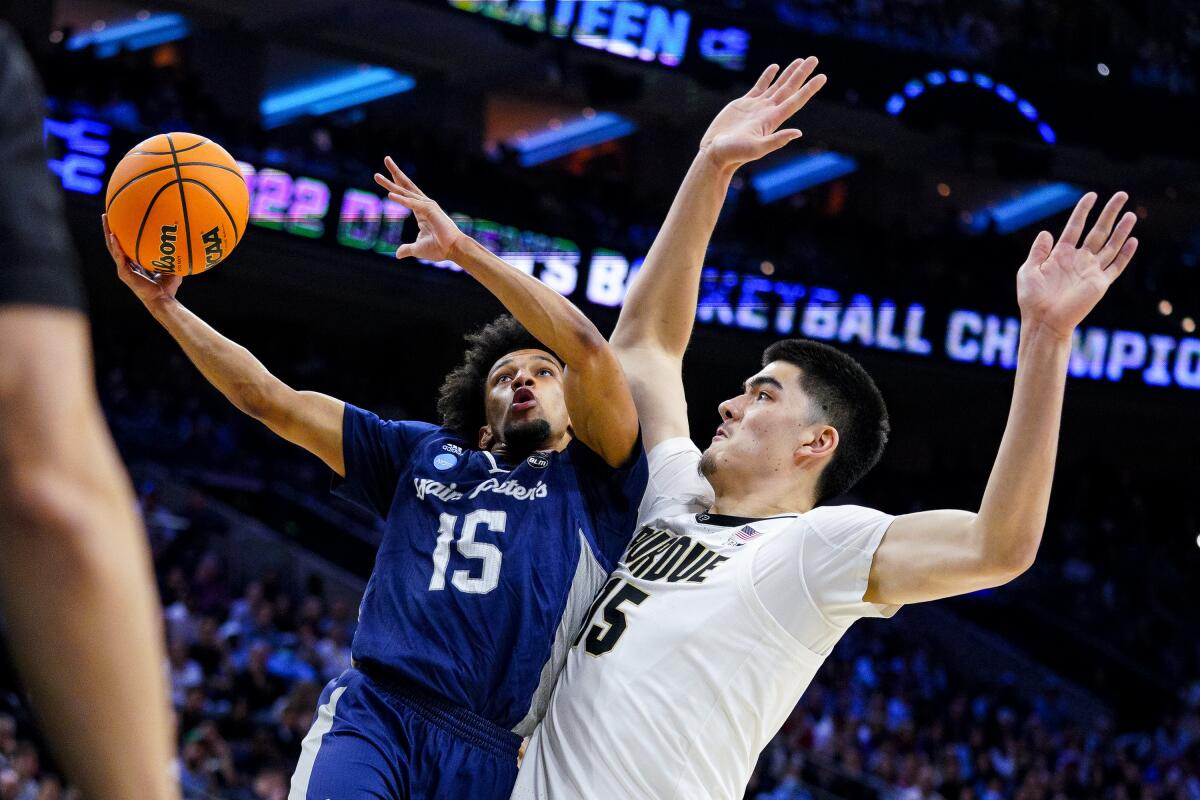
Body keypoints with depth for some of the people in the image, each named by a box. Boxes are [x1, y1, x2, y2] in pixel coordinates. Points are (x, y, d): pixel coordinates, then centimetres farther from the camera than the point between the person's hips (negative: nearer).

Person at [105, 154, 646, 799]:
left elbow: (588, 350, -1)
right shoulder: (423, 453, 26)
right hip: (373, 714, 1)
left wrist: (461, 249, 2)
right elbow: (266, 398, 26)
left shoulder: (591, 481, 15)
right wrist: (164, 303, 21)